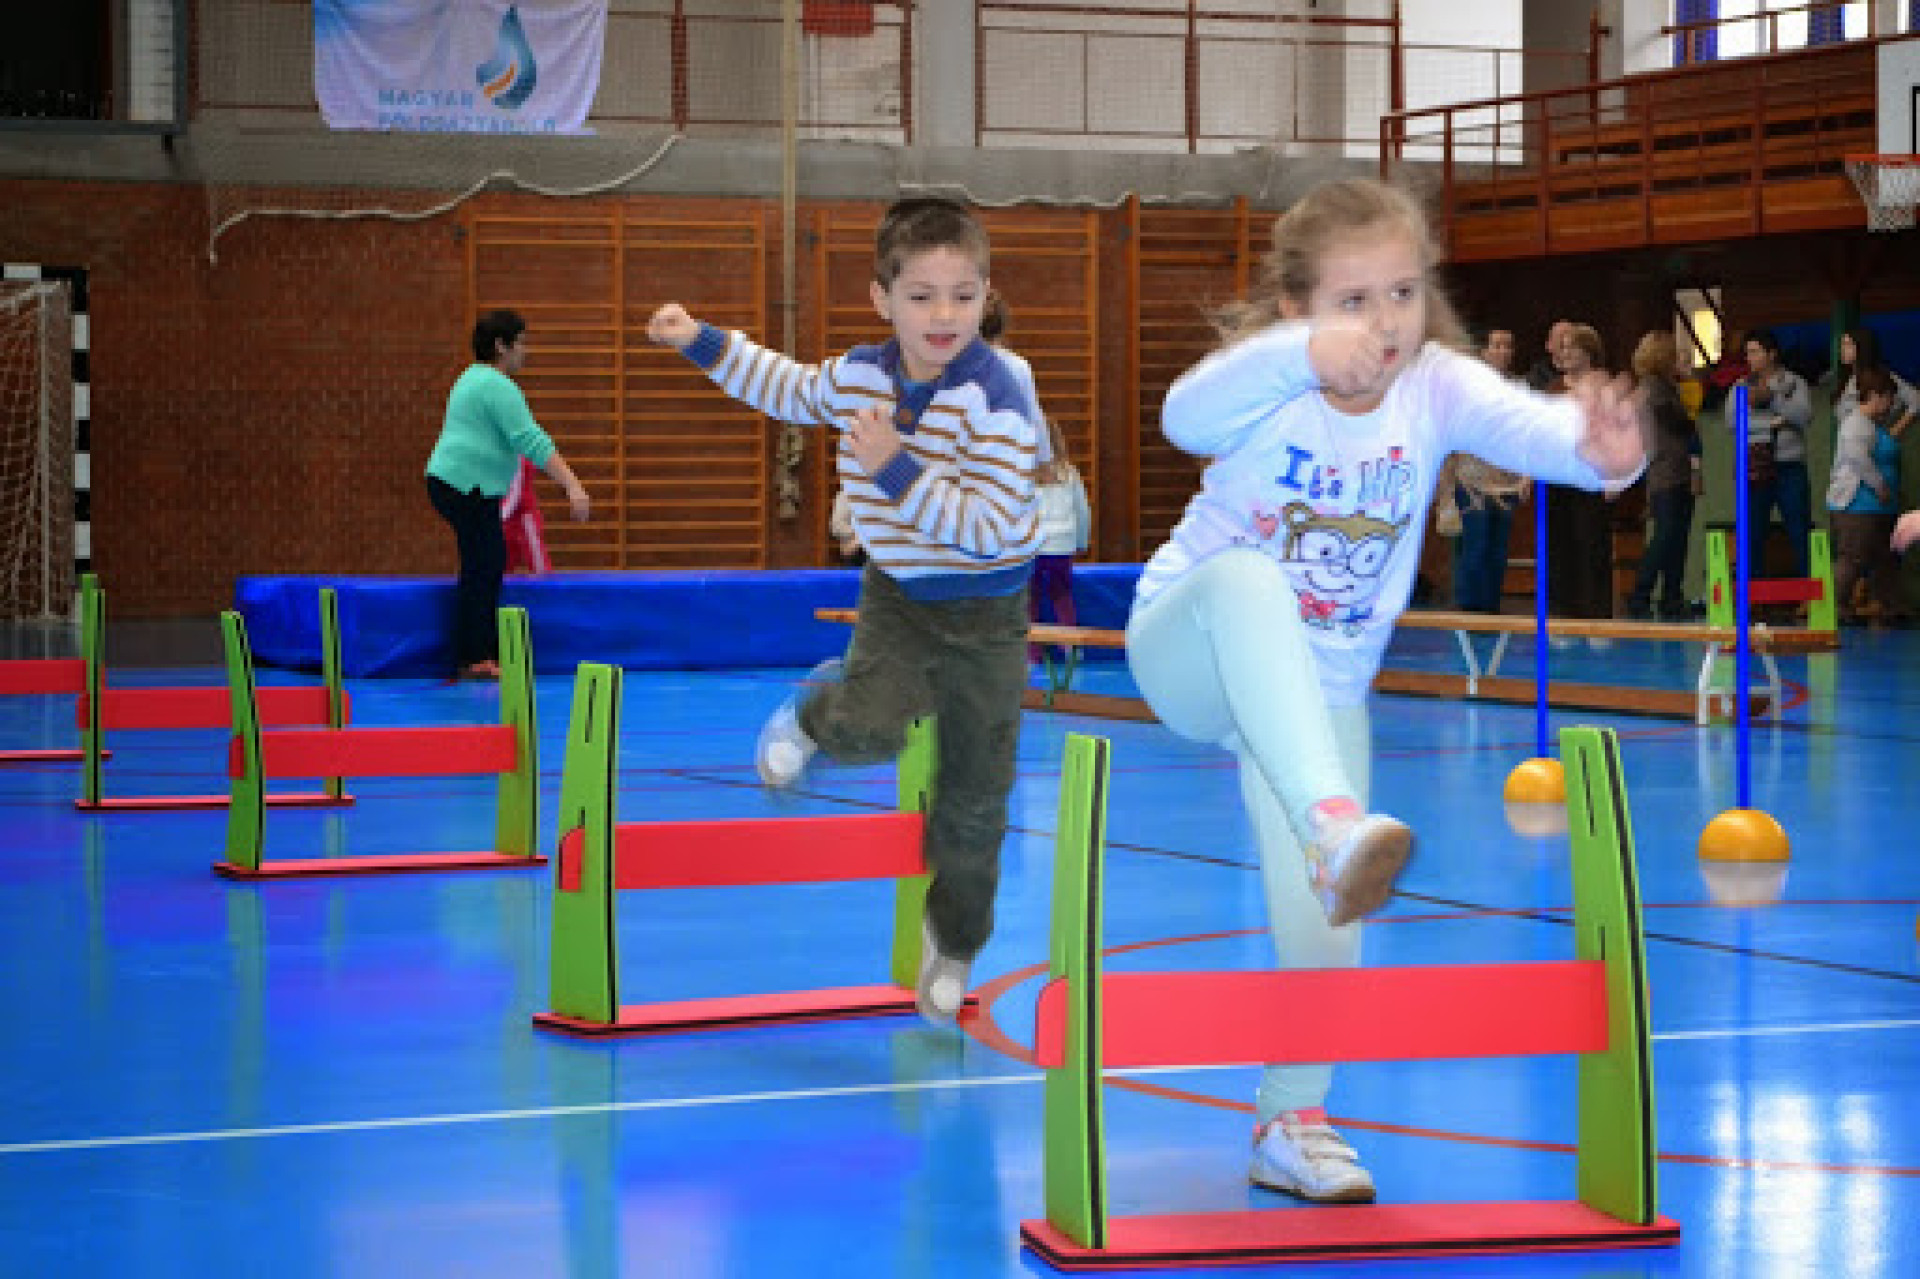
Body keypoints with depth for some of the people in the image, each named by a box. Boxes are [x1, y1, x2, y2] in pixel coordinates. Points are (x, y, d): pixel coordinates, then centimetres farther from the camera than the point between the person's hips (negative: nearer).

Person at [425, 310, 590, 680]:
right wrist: (573, 485, -24)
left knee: (490, 565, 13)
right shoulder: (498, 386, -14)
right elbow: (531, 441, -21)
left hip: (451, 481, 11)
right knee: (481, 568, -9)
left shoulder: (475, 378, 20)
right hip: (467, 486, -11)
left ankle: (486, 653, 14)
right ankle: (474, 661, -10)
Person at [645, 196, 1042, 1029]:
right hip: (897, 593, 3)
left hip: (986, 614, -3)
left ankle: (952, 946, 29)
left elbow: (993, 525, -30)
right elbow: (794, 391, 19)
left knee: (975, 793, 6)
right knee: (872, 728, -26)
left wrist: (898, 471, -34)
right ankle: (813, 715, 12)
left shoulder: (993, 401, -24)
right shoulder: (857, 375, -5)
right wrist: (701, 343, 19)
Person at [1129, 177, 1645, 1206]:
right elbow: (1187, 416, -46)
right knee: (1245, 577, -38)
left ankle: (1291, 1124, 21)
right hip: (1185, 652, -3)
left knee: (1322, 923, -1)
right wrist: (1304, 354, -65)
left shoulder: (1434, 386, -15)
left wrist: (1595, 445, -59)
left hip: (1322, 691, 3)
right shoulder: (1266, 377, -22)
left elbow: (1519, 421, -35)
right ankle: (1333, 828, -55)